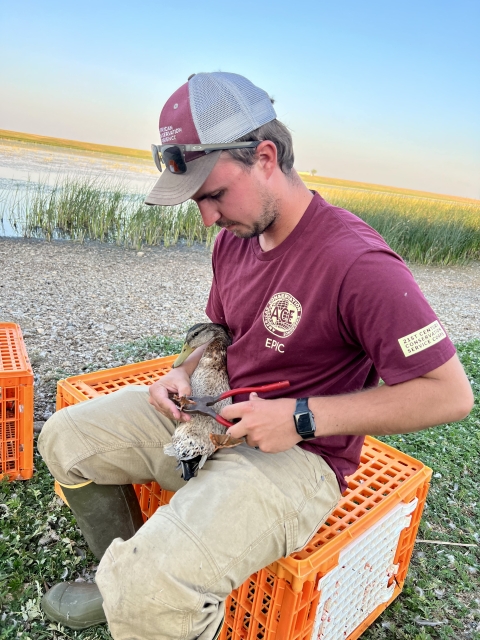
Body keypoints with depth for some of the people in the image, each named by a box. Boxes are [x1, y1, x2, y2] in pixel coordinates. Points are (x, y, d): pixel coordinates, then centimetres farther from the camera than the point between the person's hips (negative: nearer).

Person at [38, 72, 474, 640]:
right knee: (63, 438, 9)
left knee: (155, 590, -29)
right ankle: (119, 580, 26)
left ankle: (140, 591, 9)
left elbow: (450, 394, -21)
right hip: (214, 415, 8)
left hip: (299, 455, -7)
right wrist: (185, 373, -4)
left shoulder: (359, 262, -23)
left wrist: (303, 417, -23)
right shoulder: (234, 237, 2)